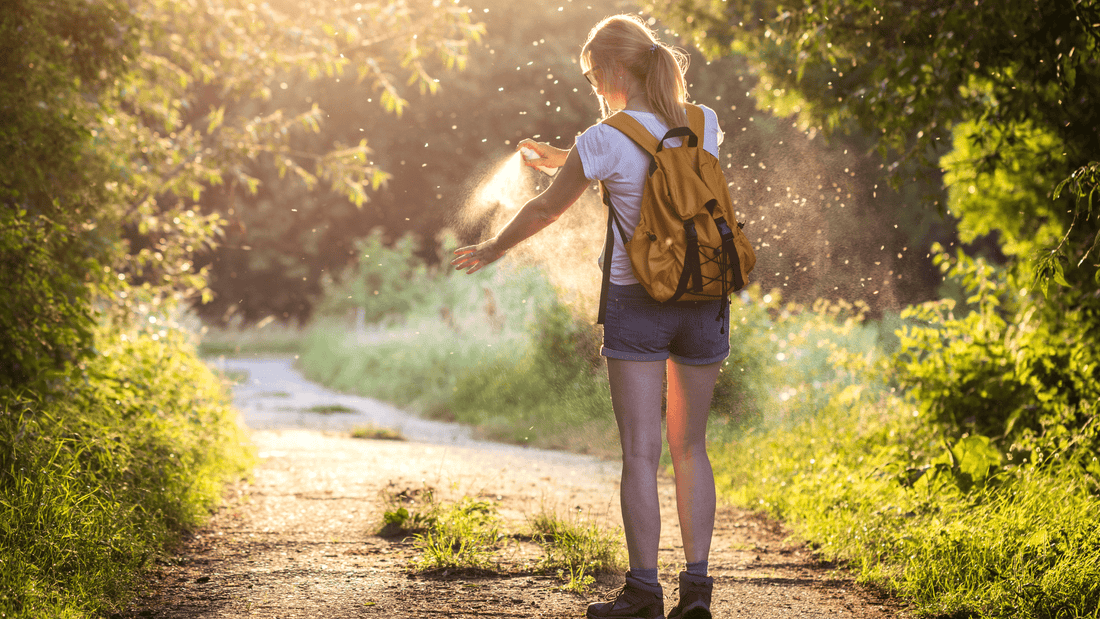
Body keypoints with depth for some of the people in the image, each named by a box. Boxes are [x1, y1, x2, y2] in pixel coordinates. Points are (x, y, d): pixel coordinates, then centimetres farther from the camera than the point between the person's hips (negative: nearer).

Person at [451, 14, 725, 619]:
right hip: (704, 300, 5)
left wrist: (490, 250, 20)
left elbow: (545, 210, 2)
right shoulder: (704, 126, 3)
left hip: (637, 301, -4)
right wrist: (572, 160, 32)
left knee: (640, 451, 0)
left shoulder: (605, 142, -11)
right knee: (689, 447, 12)